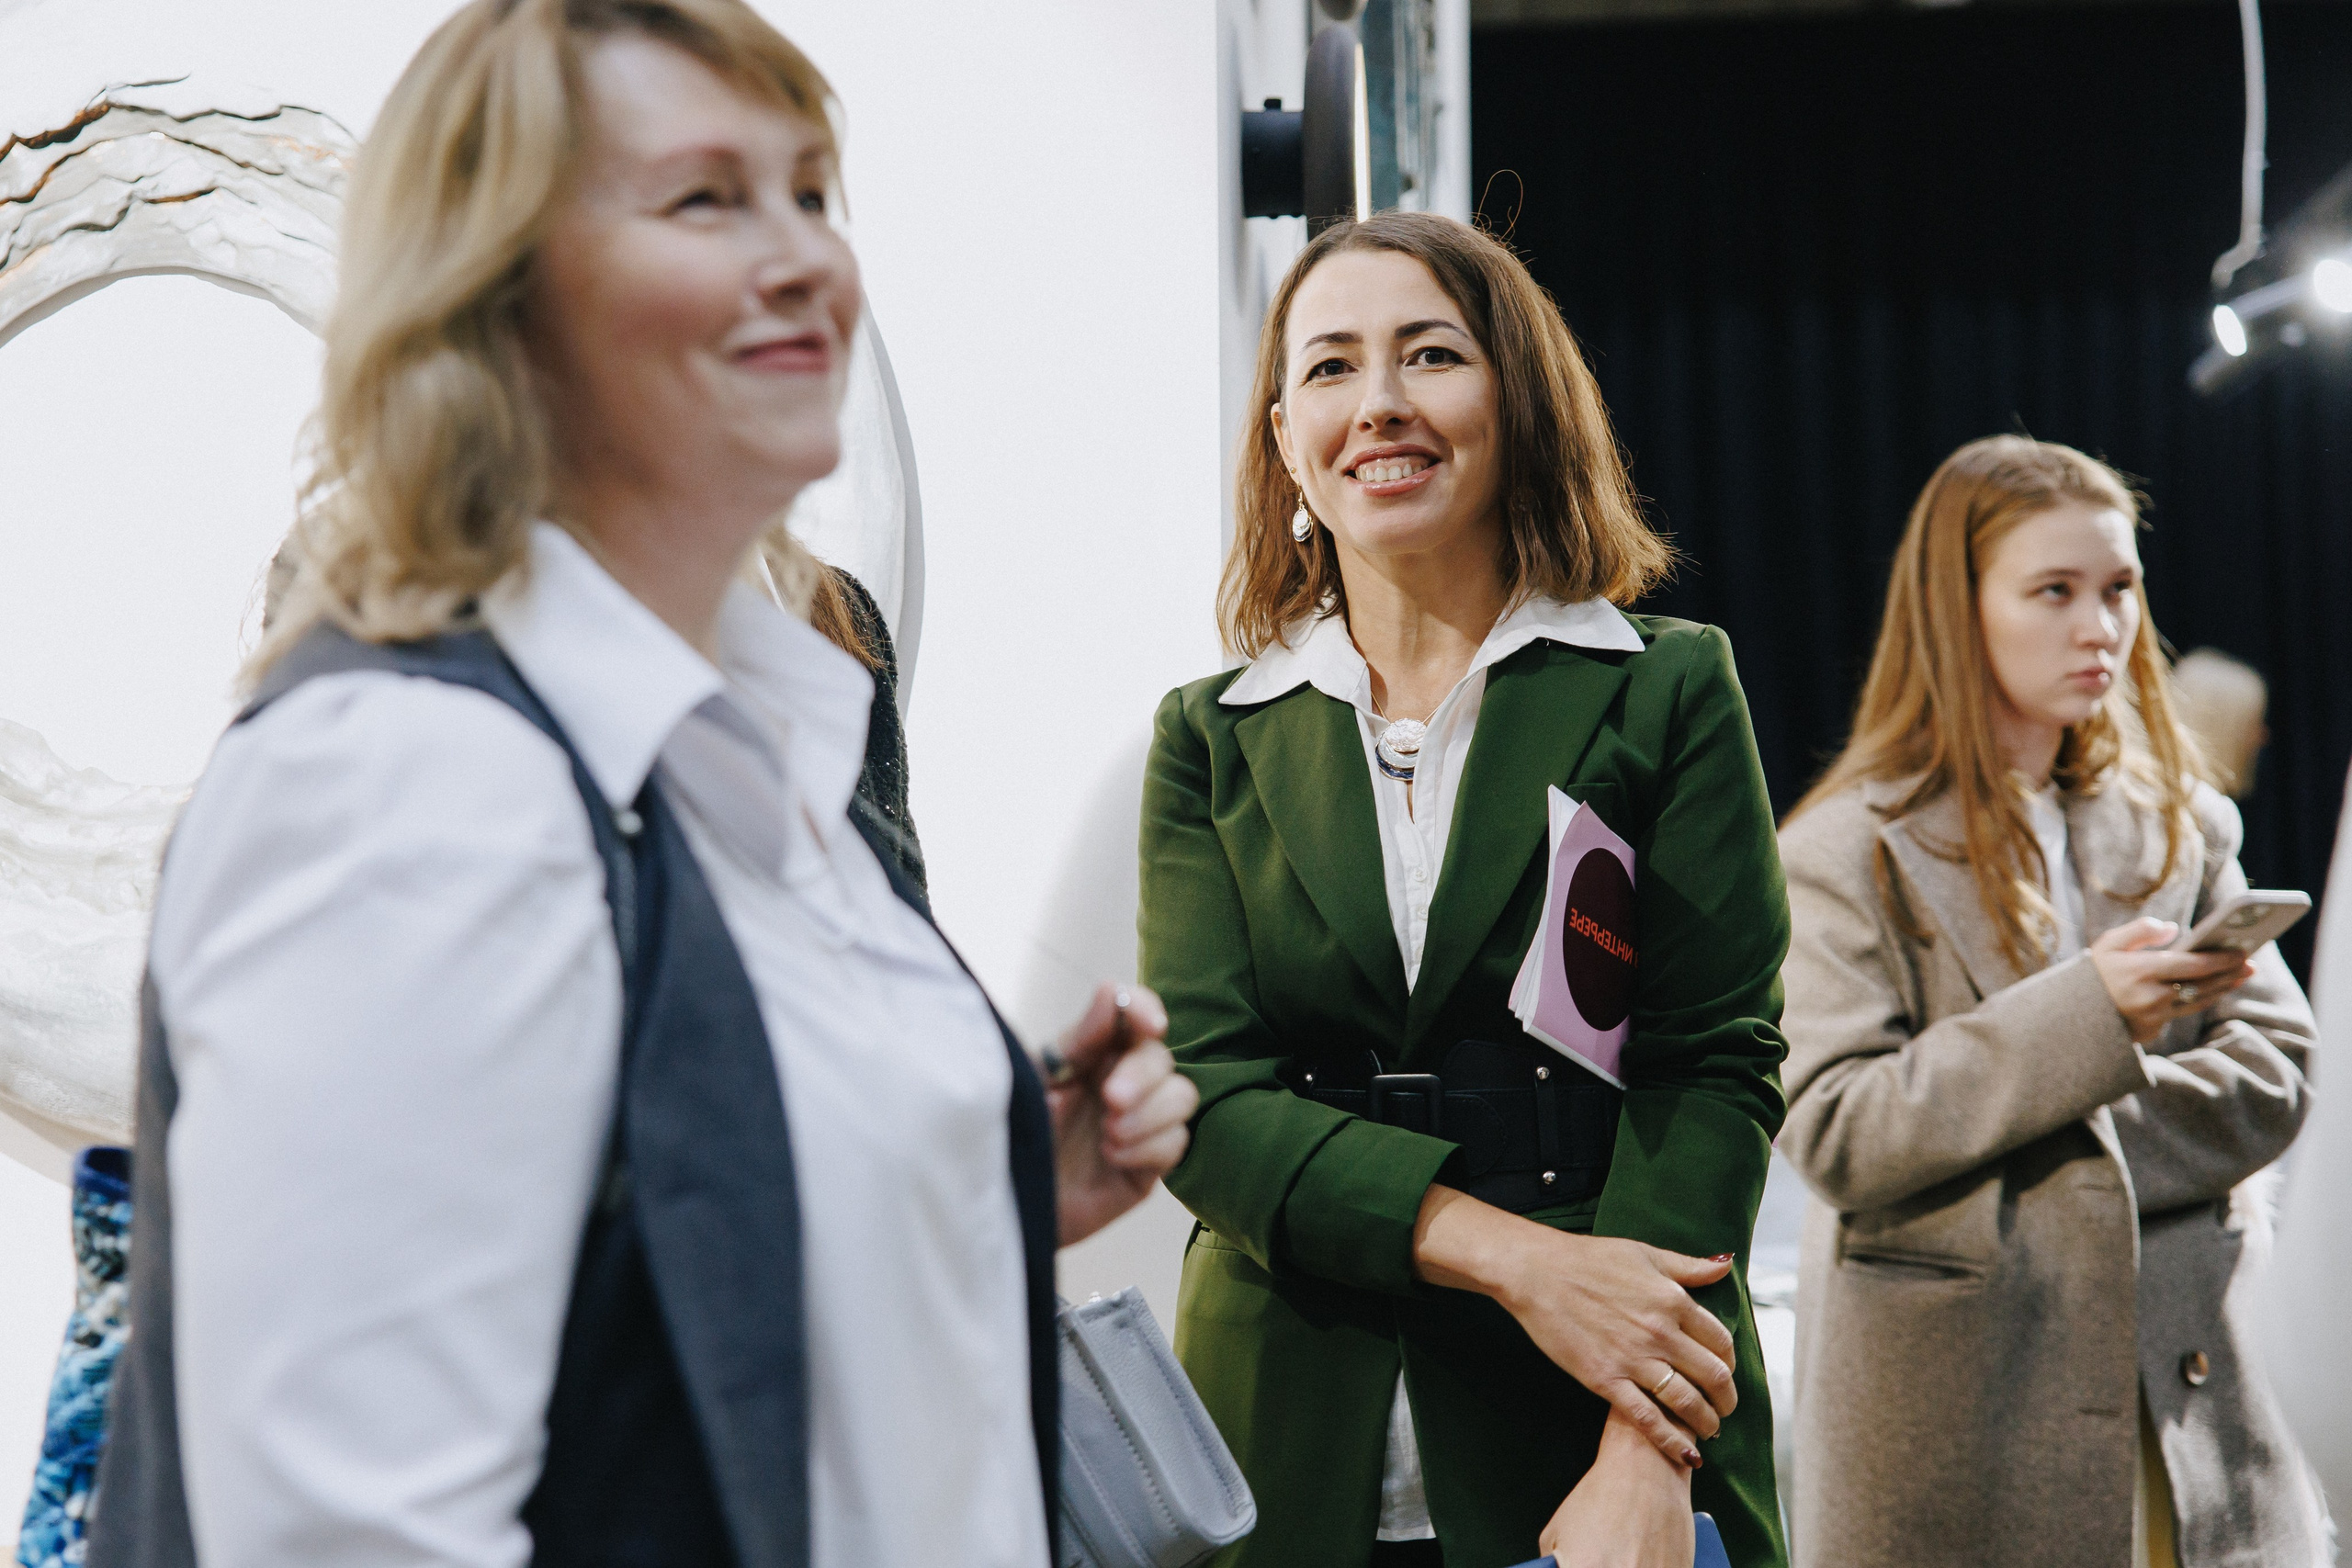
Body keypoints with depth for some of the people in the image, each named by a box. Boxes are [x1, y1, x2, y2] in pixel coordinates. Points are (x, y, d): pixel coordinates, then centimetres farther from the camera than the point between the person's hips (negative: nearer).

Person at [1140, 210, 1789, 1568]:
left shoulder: (1669, 691, 2)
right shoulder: (1212, 740, 6)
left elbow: (1715, 1064, -5)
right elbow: (1203, 1094, -4)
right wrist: (1515, 1256, -18)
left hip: (1605, 1446, -1)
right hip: (1293, 1447, 2)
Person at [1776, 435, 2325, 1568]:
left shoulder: (2180, 824, 13)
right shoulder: (1850, 851, -5)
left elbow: (2272, 1069, 5)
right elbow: (1830, 1133, -14)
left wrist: (2077, 1140, -12)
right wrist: (2083, 1021, -23)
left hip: (2179, 1385, 4)